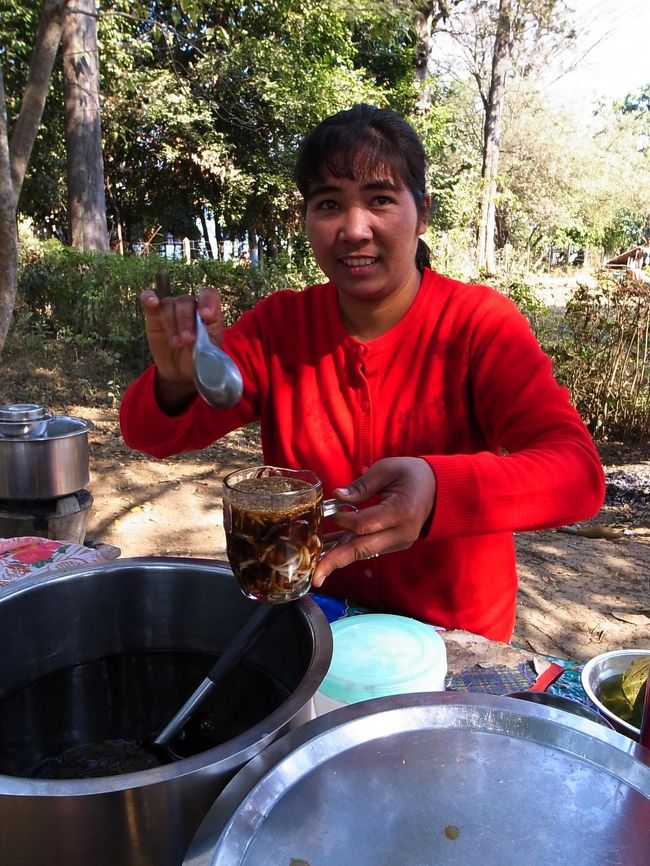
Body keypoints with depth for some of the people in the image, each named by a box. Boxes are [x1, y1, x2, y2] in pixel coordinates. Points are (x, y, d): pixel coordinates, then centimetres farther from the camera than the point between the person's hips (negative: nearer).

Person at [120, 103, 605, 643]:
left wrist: (439, 490, -40)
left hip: (451, 634, -1)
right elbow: (151, 435, -4)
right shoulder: (280, 324, -2)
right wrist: (175, 385, -27)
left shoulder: (478, 322, -10)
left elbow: (579, 471, -22)